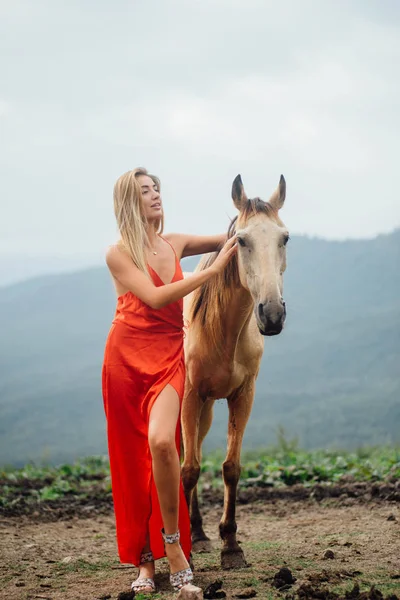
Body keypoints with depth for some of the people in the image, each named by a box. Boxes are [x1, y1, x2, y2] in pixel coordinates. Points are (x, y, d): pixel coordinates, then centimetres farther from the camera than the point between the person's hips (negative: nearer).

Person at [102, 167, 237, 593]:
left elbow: (231, 240, 26)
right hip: (127, 355, -2)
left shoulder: (175, 244, 11)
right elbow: (154, 297, -16)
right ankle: (144, 560, 14)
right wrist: (213, 270, -16)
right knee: (132, 458, 3)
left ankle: (172, 543, -10)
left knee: (161, 442, -24)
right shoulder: (118, 254, -3)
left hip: (170, 356, 2)